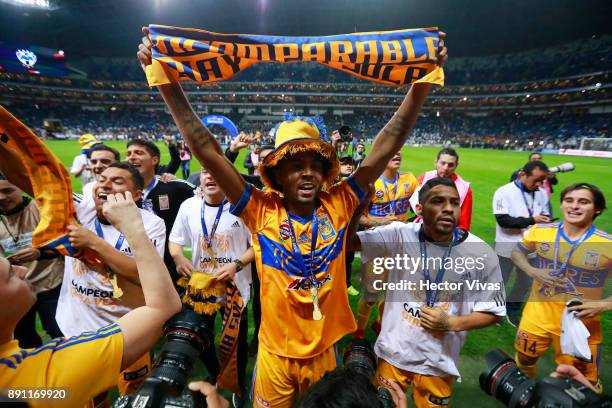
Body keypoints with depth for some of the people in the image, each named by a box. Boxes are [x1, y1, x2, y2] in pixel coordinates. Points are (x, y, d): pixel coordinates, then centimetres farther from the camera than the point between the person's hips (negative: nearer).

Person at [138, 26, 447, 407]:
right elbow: (206, 151, -20)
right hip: (275, 353, -1)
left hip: (325, 350, 2)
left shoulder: (338, 205, -13)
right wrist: (167, 82, -24)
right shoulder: (262, 210, -17)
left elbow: (386, 148, -14)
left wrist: (423, 82, -17)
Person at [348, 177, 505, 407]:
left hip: (439, 362, 1)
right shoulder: (400, 235, -15)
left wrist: (452, 323, -19)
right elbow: (348, 242, -22)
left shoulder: (481, 253, -13)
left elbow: (493, 311, -3)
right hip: (393, 353, 0)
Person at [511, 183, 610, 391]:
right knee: (524, 360, 23)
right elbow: (517, 251, 8)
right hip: (538, 315, 2)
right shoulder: (539, 231, -10)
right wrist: (533, 271, -9)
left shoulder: (608, 245, -17)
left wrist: (602, 305, -24)